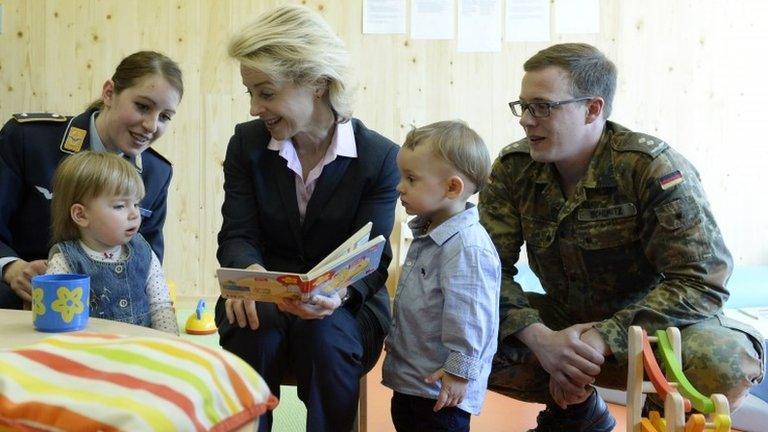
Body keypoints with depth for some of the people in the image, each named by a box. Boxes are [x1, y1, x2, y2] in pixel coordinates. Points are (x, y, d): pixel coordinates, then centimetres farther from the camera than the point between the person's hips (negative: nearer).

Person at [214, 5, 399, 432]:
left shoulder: (380, 156, -8)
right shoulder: (247, 143, 0)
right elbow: (238, 236, -4)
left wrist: (338, 292, -35)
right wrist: (249, 272, -30)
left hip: (346, 305, -1)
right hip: (265, 297, 2)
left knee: (323, 332, -34)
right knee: (257, 326, -32)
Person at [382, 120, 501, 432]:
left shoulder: (468, 248, -24)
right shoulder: (426, 236, 10)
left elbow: (469, 317, -26)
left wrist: (459, 372, -23)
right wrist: (394, 340, 28)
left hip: (442, 387, -10)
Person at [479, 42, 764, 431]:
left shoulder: (654, 168, -20)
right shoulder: (513, 169, -7)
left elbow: (702, 281, -24)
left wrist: (605, 338, -33)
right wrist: (539, 338, -28)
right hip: (564, 321, 4)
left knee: (724, 363, -37)